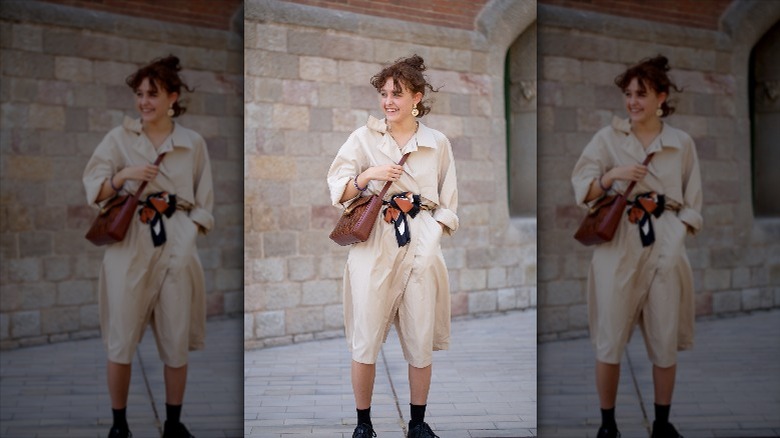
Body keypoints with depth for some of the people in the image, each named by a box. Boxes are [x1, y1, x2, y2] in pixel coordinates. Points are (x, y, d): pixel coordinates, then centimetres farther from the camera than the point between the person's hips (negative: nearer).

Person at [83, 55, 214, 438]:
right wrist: (124, 175, -14)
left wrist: (187, 240, -2)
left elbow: (202, 205, 10)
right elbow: (93, 191, 2)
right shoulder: (120, 138, 3)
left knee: (177, 343, 5)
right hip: (129, 247, -1)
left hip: (177, 247, 1)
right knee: (121, 341, 0)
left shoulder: (193, 144, 5)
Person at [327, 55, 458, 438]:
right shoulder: (364, 137, 3)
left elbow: (447, 205, 11)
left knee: (421, 343, 4)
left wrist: (431, 240, -2)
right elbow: (338, 192, 3)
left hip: (421, 248, 1)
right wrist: (369, 176, -14)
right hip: (373, 248, -1)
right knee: (365, 341, -1)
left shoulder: (438, 144, 7)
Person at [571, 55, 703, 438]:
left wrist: (675, 240, -3)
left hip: (665, 248, 1)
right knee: (609, 341, -1)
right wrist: (613, 176, -15)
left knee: (665, 342, 5)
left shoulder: (682, 143, 6)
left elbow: (691, 205, 10)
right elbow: (582, 191, 1)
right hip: (618, 247, -1)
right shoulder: (608, 138, 2)